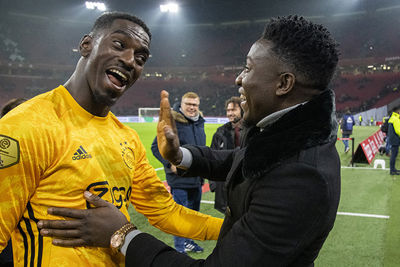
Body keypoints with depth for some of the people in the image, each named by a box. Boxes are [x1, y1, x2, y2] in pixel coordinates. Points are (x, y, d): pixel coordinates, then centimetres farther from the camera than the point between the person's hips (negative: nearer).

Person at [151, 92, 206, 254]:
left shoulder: (200, 123, 10)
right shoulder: (173, 123, -14)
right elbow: (156, 146, -14)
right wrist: (170, 164, -19)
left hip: (197, 179, 8)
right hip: (179, 180, -7)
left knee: (194, 213, 19)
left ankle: (189, 242, 35)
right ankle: (180, 248, 14)